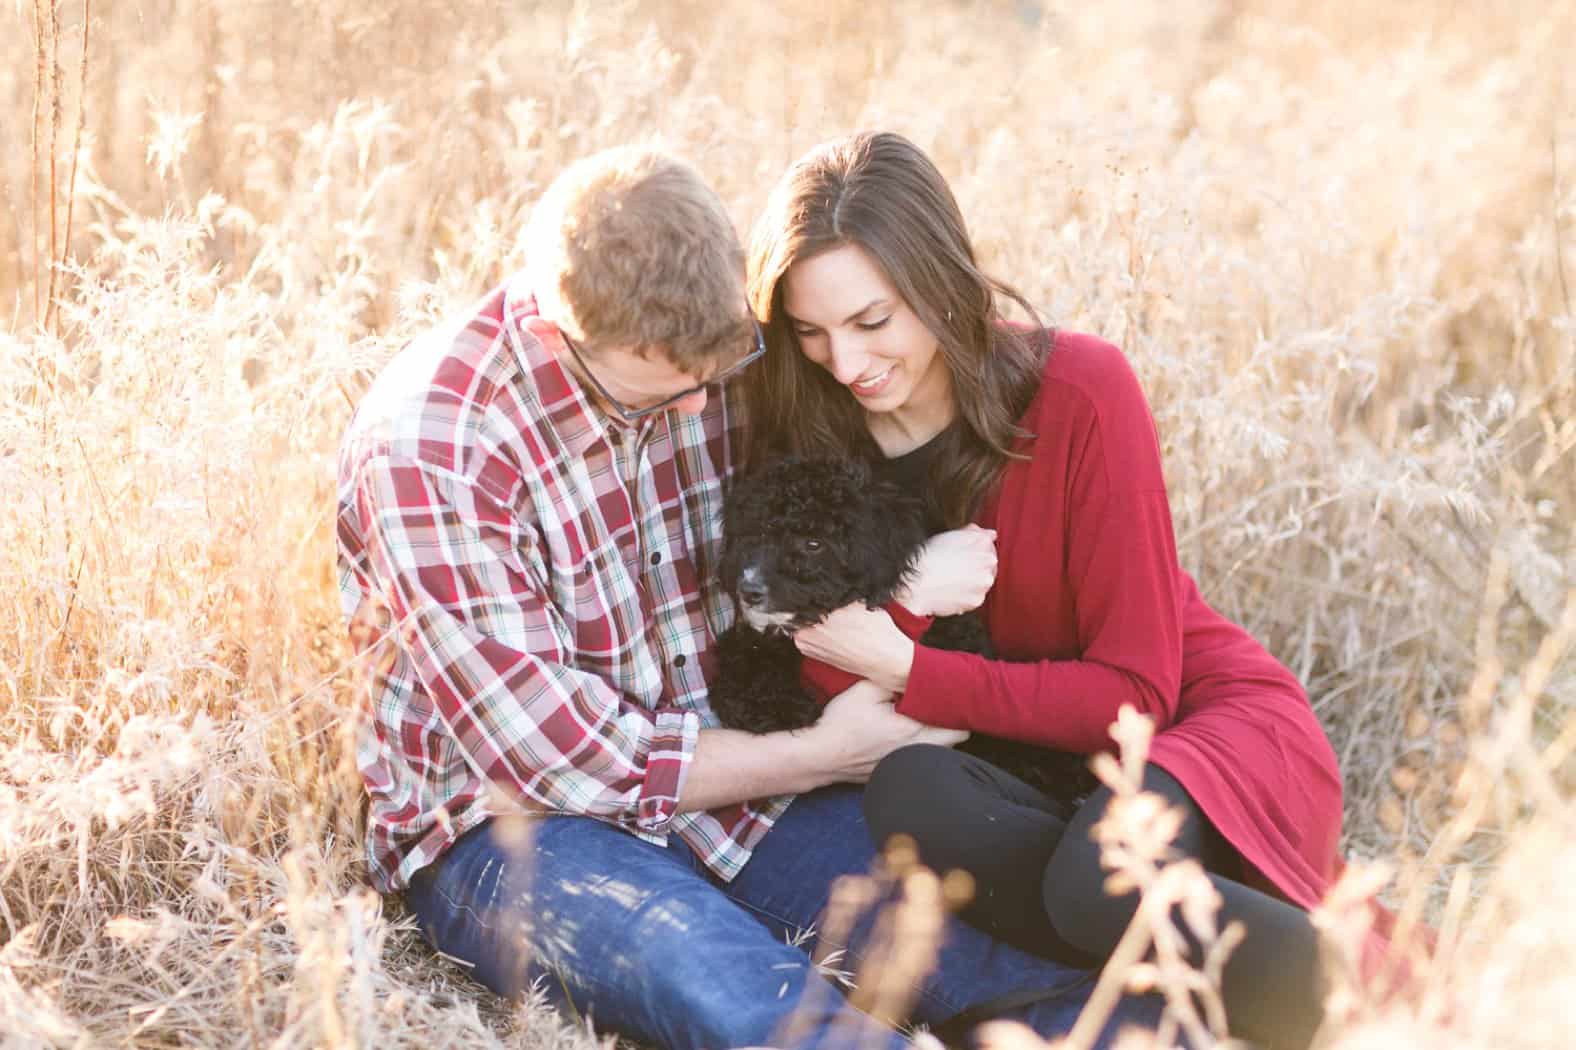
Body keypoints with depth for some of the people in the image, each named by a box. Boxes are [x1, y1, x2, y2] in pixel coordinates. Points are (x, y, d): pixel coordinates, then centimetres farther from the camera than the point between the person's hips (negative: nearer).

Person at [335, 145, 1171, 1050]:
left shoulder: (705, 363, -3)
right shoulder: (427, 448, -20)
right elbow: (555, 755, -18)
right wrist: (816, 757, -12)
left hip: (711, 767, 5)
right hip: (504, 827, -5)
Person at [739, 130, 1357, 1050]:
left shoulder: (1080, 394, -17)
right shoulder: (811, 436, -5)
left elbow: (1133, 694, -15)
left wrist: (908, 671, -22)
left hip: (1209, 721, -4)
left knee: (1099, 882, -37)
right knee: (908, 795, -31)